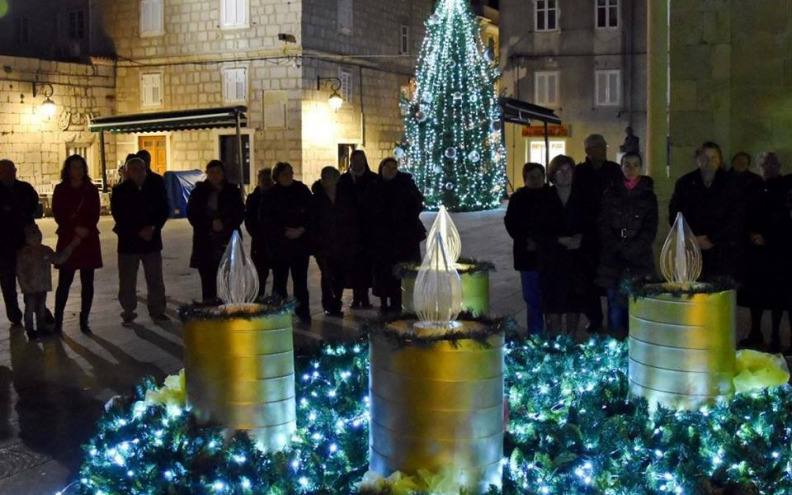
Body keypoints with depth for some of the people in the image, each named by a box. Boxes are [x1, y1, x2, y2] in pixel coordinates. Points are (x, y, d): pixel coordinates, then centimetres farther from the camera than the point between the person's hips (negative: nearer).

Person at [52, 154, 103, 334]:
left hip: (89, 239, 2)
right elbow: (57, 214, -3)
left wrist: (86, 229, -15)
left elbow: (95, 215, 2)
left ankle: (84, 321, 9)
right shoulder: (60, 190, 3)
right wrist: (75, 229, -16)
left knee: (87, 282, 2)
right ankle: (58, 320, 6)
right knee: (64, 282, -2)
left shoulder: (91, 190, 6)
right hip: (67, 239, -1)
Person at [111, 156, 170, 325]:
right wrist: (139, 231, -15)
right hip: (128, 242, -2)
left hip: (152, 240, 2)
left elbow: (164, 211, 4)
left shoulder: (156, 188, 3)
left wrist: (153, 228, -12)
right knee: (127, 281, 3)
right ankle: (128, 312, 13)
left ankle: (157, 310, 16)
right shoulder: (120, 191, -2)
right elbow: (119, 216, -7)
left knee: (155, 279, 6)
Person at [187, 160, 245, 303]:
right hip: (205, 243, 0)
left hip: (227, 242, 0)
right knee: (208, 280, -4)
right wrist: (211, 224, -10)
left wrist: (224, 223, -10)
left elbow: (239, 214, 6)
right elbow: (192, 215, 3)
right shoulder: (199, 192, 8)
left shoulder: (232, 191, 9)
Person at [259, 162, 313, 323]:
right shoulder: (270, 195, 1)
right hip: (279, 243, -1)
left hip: (301, 242, 1)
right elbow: (266, 220, -2)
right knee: (279, 279, 0)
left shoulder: (302, 190, 5)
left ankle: (302, 311, 10)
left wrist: (302, 229, -9)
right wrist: (285, 232, -10)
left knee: (300, 279, 2)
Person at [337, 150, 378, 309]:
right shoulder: (343, 180, 6)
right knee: (353, 261, 0)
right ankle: (356, 295, 7)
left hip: (368, 227, -1)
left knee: (367, 261, -2)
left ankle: (364, 295, 5)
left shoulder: (373, 179, 3)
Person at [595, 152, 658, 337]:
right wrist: (619, 249, -6)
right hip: (613, 260, 0)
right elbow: (604, 225, 5)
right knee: (616, 307, -3)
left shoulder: (648, 195, 9)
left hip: (639, 260, 0)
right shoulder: (611, 193, 10)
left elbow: (650, 229, 4)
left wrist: (631, 251, -8)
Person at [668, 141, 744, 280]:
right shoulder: (685, 184, 9)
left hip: (722, 253, 0)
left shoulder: (730, 185, 7)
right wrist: (694, 239, -5)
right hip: (692, 250, 1)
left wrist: (713, 239, -7)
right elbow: (674, 215, 6)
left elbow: (737, 219, 2)